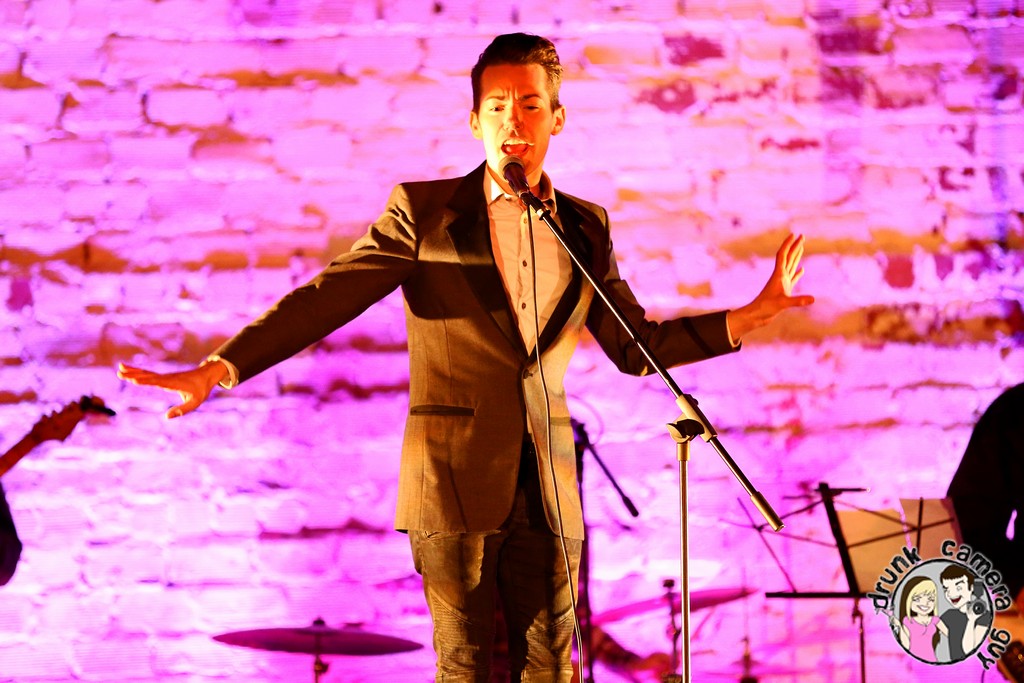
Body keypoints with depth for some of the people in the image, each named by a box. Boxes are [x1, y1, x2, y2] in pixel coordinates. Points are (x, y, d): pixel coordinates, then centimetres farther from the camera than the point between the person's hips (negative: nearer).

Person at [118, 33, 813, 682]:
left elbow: (635, 345, 19)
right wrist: (218, 368, -17)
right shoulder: (424, 212, 0)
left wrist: (752, 315, 12)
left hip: (546, 490, 3)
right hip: (455, 485, -3)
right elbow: (325, 298, -6)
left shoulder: (586, 227, 11)